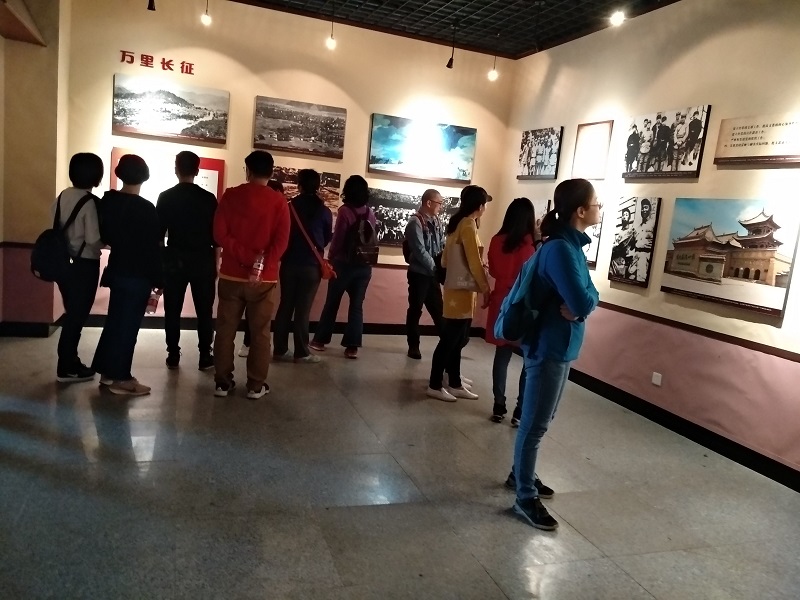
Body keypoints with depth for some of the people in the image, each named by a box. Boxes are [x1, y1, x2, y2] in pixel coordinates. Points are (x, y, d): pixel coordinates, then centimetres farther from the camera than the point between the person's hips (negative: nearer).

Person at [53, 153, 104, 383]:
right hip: (84, 265, -8)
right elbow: (93, 239, -21)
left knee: (72, 314, 19)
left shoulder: (62, 196, 5)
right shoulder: (90, 202, -18)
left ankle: (69, 361, 29)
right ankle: (66, 368, 14)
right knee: (77, 316, 4)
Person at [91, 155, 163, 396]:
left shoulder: (107, 200, 1)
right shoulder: (146, 208, -18)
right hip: (138, 275, -7)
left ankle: (107, 371, 27)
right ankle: (120, 378, 10)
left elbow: (104, 234, 12)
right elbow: (152, 248, -15)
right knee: (128, 324, 2)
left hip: (117, 269, 7)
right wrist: (158, 279, -8)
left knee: (115, 320, 17)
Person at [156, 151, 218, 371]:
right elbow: (215, 234, -1)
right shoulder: (209, 198, -3)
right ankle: (205, 357, 7)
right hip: (203, 260, 0)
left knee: (172, 311, 9)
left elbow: (158, 233, 0)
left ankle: (173, 356, 12)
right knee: (204, 311, 6)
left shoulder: (165, 197, -1)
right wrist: (214, 262, 7)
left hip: (174, 260, 1)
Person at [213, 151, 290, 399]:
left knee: (225, 330, 10)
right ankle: (256, 385, 12)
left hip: (231, 275, 1)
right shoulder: (279, 201, -3)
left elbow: (220, 233, -6)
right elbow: (281, 242, -11)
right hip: (264, 278, -1)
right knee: (260, 333, 7)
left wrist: (246, 257, -9)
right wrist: (260, 266, -12)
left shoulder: (231, 195, 1)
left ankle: (222, 382, 15)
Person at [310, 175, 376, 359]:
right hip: (364, 265, 3)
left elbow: (337, 239, -6)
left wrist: (330, 259, 5)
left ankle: (320, 340, 19)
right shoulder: (370, 213, 4)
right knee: (357, 305, 6)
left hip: (344, 263, -3)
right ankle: (352, 346, 4)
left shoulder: (345, 211, -9)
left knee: (332, 303, 9)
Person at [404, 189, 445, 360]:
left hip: (432, 274, 6)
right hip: (419, 274, -6)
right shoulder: (416, 222, -13)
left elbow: (441, 247, 11)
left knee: (438, 309, 12)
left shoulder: (436, 222, 7)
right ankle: (413, 346, 18)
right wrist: (436, 268, -17)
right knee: (415, 310, 6)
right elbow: (420, 251, -19)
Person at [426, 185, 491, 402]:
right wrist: (486, 289, -12)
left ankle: (455, 383, 22)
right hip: (462, 290, -9)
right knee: (450, 340, -3)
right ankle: (435, 386, 4)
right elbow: (475, 262, -17)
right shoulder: (468, 225, -14)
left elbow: (445, 259, 16)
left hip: (455, 287, 9)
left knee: (455, 340, 13)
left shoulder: (457, 223, 13)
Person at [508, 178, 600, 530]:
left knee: (539, 421, 21)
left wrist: (581, 302, -14)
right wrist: (588, 300, -6)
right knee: (535, 424, 1)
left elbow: (583, 298, 7)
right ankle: (525, 499, 13)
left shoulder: (570, 244, 9)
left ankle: (521, 473, 38)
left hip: (560, 345, 10)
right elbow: (584, 303, -28)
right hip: (549, 346, -10)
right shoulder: (561, 249, -22)